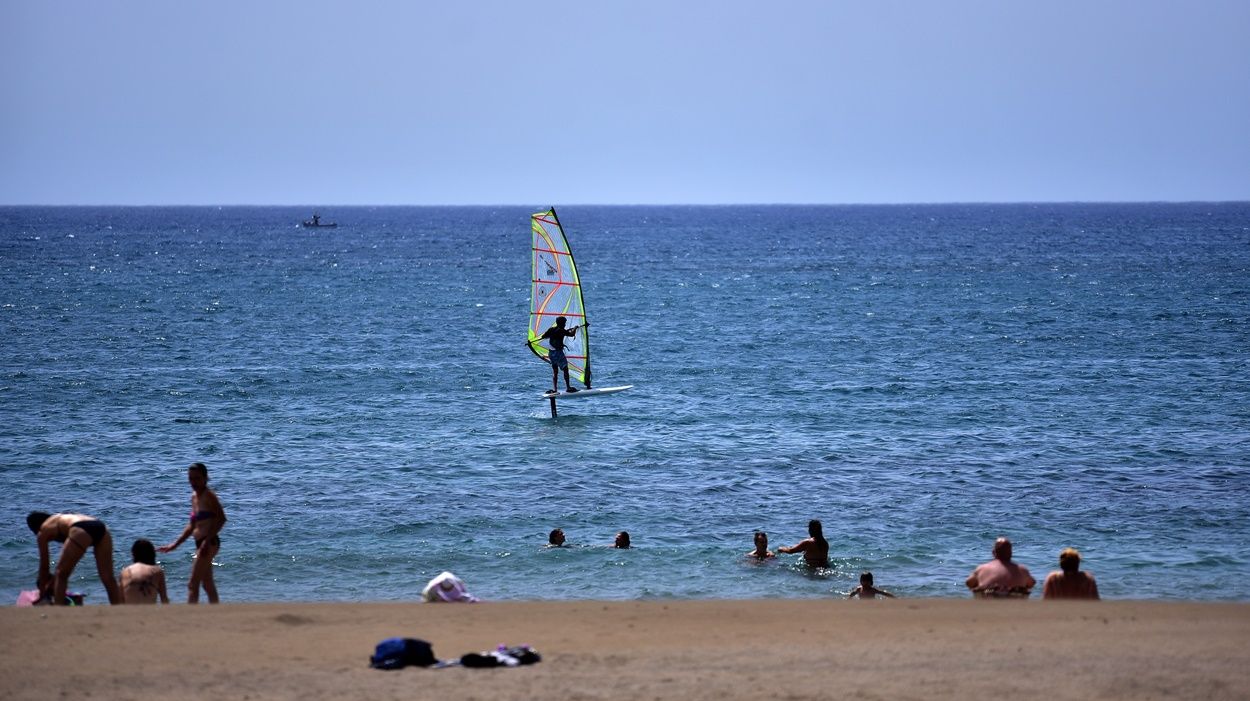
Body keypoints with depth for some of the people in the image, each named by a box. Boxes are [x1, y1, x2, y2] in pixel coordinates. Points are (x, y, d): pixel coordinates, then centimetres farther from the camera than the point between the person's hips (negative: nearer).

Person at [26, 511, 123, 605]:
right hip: (101, 527, 6)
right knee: (108, 578, 11)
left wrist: (42, 591, 39)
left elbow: (44, 566, 27)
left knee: (61, 575, 12)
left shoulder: (43, 532, 23)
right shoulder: (61, 519, 41)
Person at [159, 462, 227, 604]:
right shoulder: (194, 496, 14)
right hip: (201, 544, 10)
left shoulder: (209, 496, -11)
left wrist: (207, 541, -29)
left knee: (193, 584, -12)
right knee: (207, 585, 15)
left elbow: (221, 518, -24)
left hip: (209, 543, -10)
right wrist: (174, 545, 21)